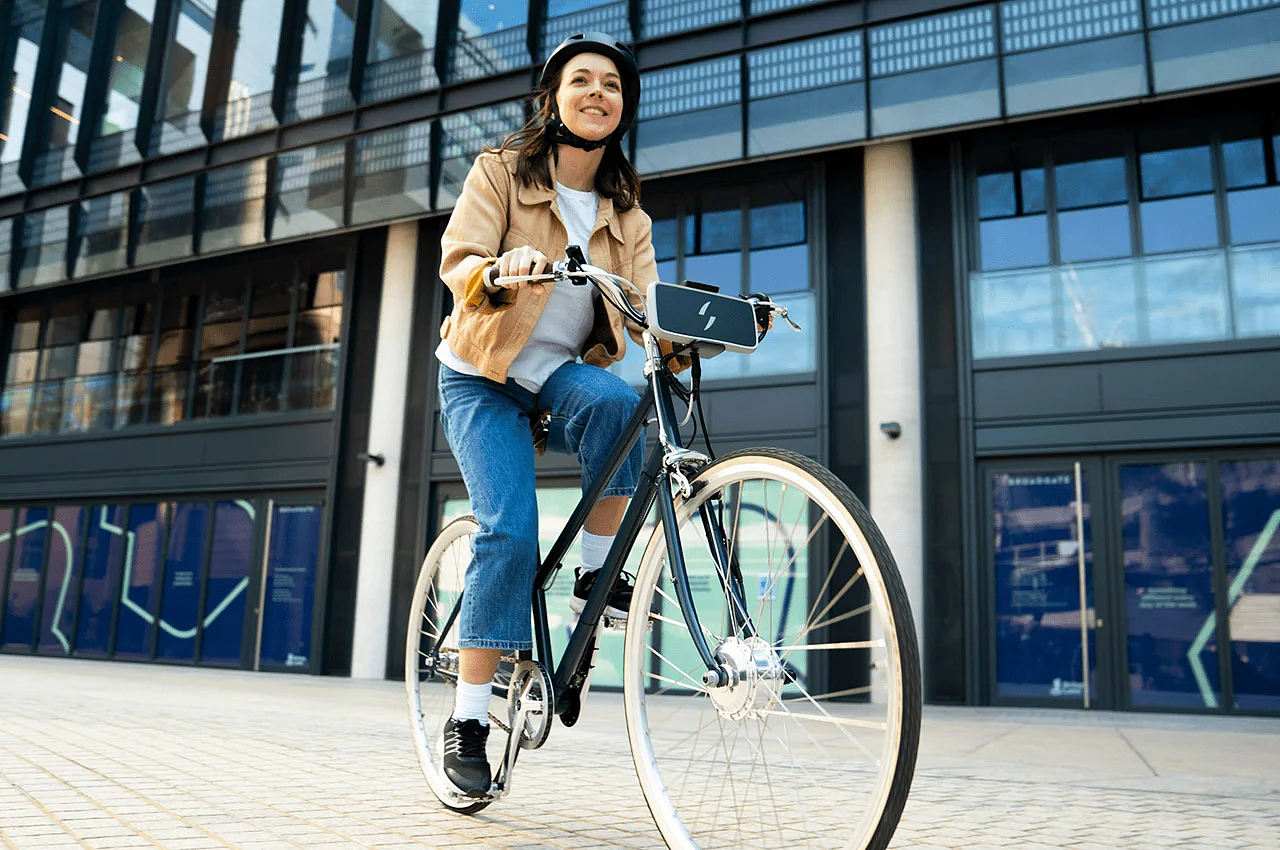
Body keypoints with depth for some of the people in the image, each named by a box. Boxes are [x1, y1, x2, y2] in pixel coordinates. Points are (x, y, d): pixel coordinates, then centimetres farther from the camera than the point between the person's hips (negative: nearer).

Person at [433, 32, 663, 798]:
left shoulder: (627, 212, 8)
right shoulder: (501, 171, 0)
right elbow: (458, 261, -14)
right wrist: (501, 270, -38)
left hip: (566, 374, 3)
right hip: (485, 377, -2)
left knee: (618, 401, -33)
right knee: (509, 528, -19)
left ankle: (596, 575, -16)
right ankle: (469, 719, -6)